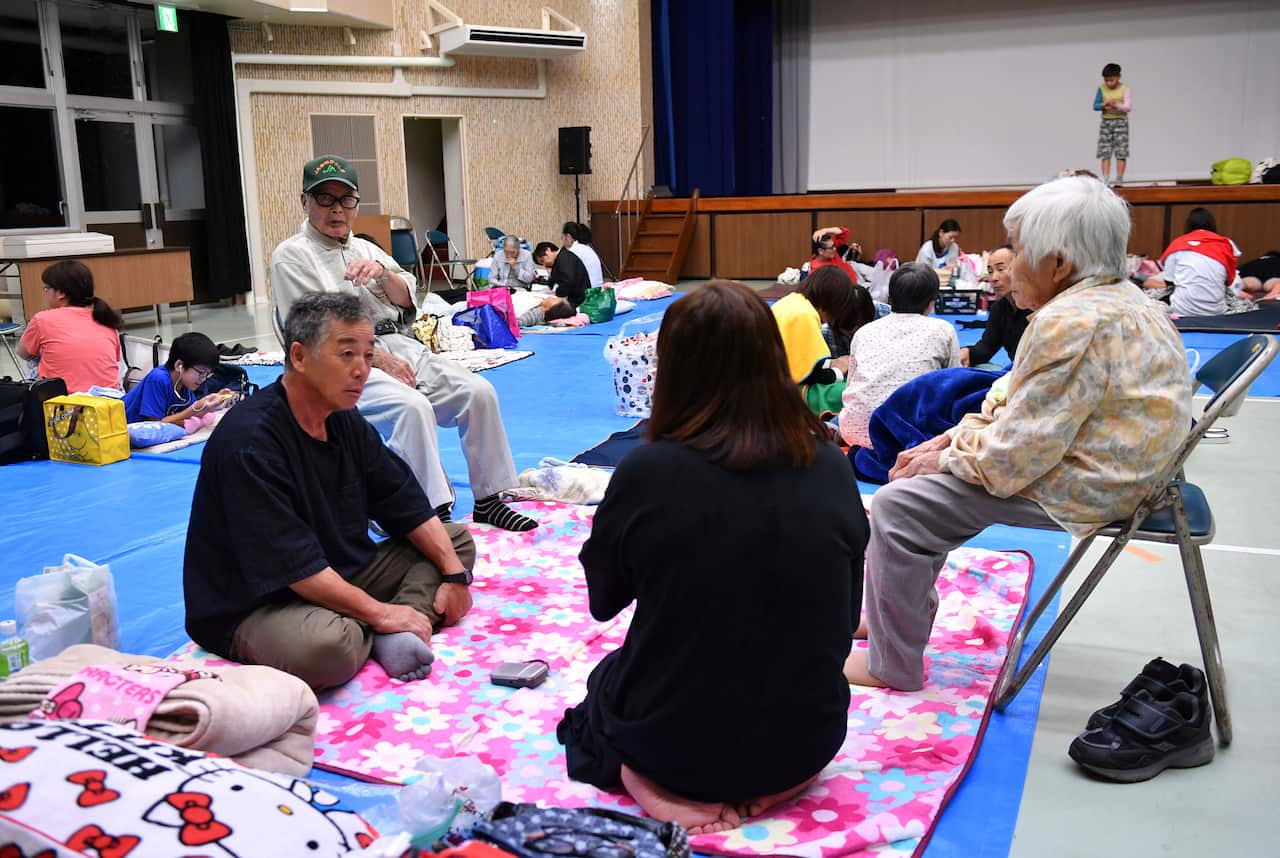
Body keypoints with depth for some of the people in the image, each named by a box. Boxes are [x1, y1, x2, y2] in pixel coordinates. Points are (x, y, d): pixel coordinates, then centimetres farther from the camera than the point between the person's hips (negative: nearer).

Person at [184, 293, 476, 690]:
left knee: (458, 540, 8)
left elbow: (405, 502, 8)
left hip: (340, 579, 9)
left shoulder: (346, 421, 3)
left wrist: (454, 573, -2)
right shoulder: (250, 440, -23)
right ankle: (385, 630, -8)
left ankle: (393, 636, -15)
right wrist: (379, 612, -23)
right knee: (330, 645, -42)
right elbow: (292, 564, -27)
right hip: (252, 608, -9)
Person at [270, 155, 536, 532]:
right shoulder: (291, 256, 1)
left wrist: (383, 272, -8)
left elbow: (406, 300, 14)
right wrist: (380, 359, -15)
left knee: (479, 392, -14)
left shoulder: (364, 249, 22)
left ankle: (488, 501, -3)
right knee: (412, 408, -35)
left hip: (398, 347, 7)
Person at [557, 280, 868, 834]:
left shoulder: (647, 472, -21)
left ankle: (663, 786, 7)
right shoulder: (832, 470, -12)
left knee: (606, 682, 30)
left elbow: (603, 601, -2)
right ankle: (770, 781, 15)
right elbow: (843, 621, 2)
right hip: (807, 741, 5)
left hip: (671, 741, -4)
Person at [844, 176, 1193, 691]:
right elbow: (1024, 402, 15)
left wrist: (948, 459, -8)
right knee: (924, 478, 18)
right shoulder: (1113, 297, 9)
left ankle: (893, 665, 3)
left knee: (899, 505, -12)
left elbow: (1015, 455, -26)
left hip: (1083, 489, -11)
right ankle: (897, 614, 28)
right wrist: (953, 438, 6)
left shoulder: (1073, 325, -26)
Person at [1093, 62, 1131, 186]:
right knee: (1105, 152, -3)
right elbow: (1095, 106, 1)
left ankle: (1119, 178, 0)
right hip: (1106, 122, 2)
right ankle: (1105, 179, -4)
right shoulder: (1101, 89, 4)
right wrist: (1104, 105, -19)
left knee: (1121, 152, -4)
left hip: (1120, 121, -2)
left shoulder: (1125, 90, -3)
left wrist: (1117, 105, -27)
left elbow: (1128, 107, -10)